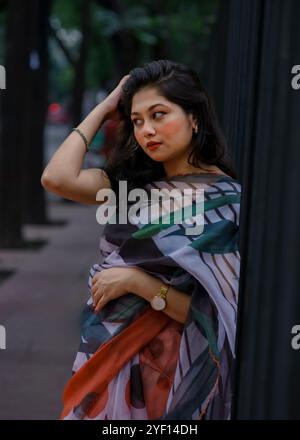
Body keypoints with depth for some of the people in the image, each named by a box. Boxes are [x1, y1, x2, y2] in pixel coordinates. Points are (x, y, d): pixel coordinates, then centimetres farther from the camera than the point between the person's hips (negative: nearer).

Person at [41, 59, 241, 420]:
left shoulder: (225, 199, -14)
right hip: (107, 353, 5)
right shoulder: (135, 182, 1)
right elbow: (56, 178, -15)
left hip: (165, 365, -5)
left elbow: (217, 313, -19)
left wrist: (137, 280, -23)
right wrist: (104, 108, -6)